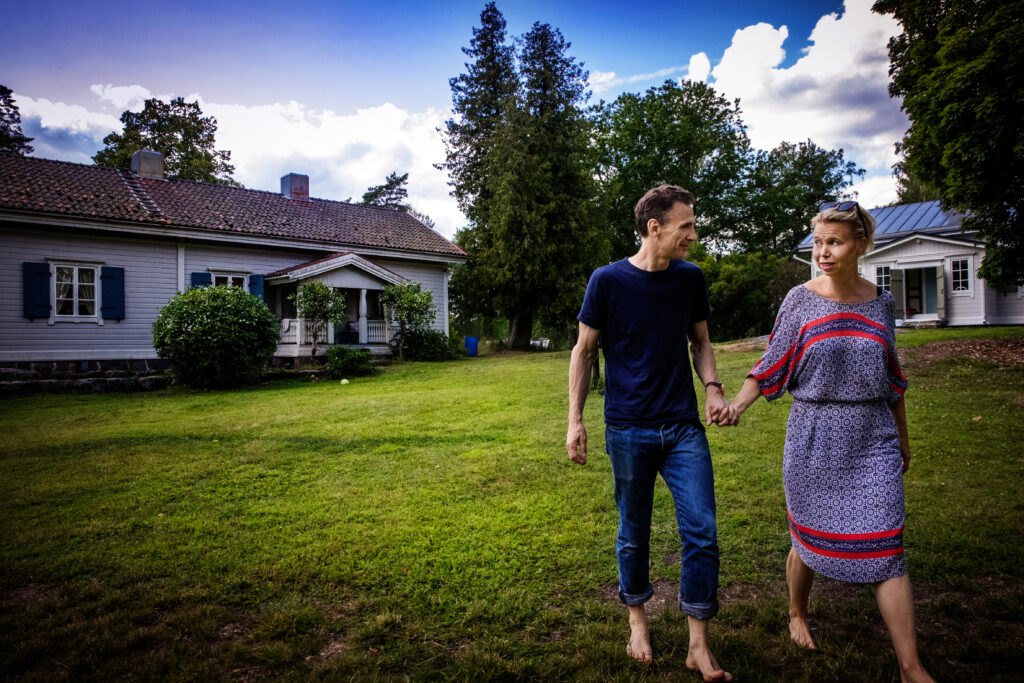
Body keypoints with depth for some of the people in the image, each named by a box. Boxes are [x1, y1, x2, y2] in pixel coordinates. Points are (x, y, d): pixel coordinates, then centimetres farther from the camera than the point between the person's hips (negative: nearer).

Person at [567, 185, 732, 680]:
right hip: (628, 431, -2)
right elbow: (583, 351, 0)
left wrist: (713, 388, -4)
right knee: (633, 533, 11)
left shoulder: (690, 279, 4)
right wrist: (575, 420, -4)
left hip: (684, 428, 3)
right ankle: (637, 621, 35)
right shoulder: (607, 281, -7)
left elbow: (700, 342, 15)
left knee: (702, 531, -1)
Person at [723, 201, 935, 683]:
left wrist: (902, 438, 19)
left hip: (873, 442, 2)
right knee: (809, 537, 11)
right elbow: (773, 367, -4)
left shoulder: (881, 302, 4)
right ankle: (797, 613, 39)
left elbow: (891, 378, 13)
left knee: (885, 549, 1)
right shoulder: (800, 300, -4)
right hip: (814, 440, -1)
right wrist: (736, 404, -20)